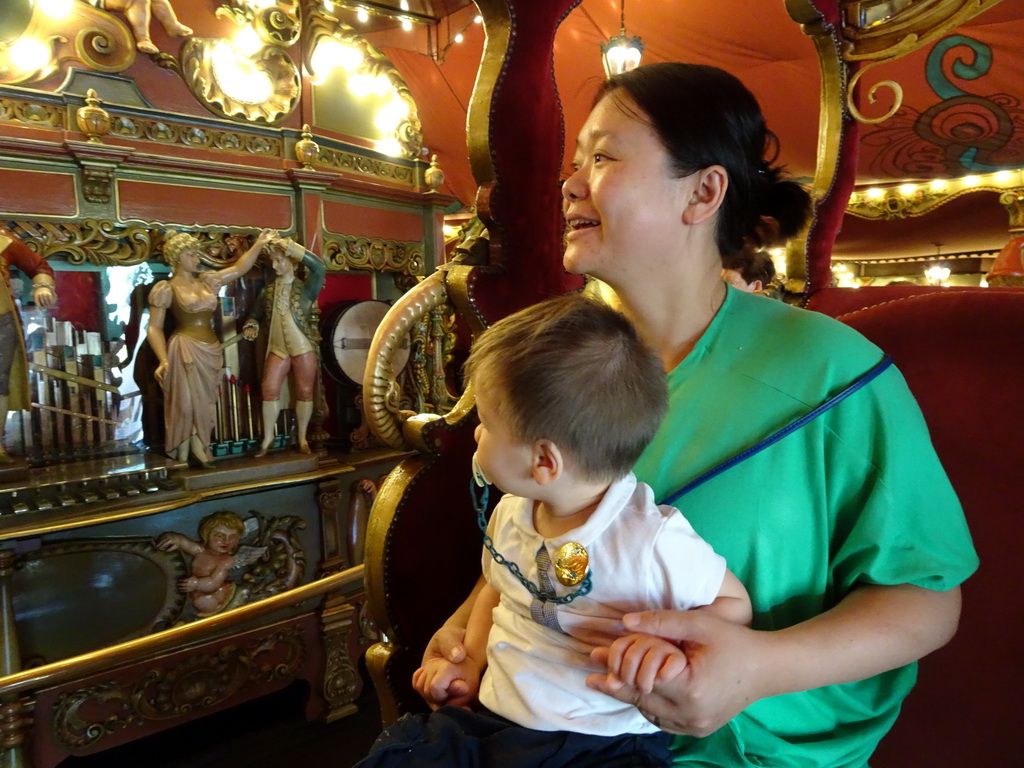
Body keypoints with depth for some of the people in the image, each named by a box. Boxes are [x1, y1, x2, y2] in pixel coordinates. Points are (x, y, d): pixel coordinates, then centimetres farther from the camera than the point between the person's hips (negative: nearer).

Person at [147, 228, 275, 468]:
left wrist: (259, 243, 4)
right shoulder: (166, 289, -5)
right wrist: (163, 359, -21)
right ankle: (183, 459, 7)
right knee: (187, 403, -3)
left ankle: (199, 449, 19)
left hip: (211, 350, 6)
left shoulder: (207, 281, 10)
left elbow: (239, 268, 12)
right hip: (185, 350, -6)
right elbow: (154, 328, -9)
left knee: (204, 403, 9)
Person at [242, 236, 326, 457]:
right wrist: (251, 326, -6)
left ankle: (302, 438, 15)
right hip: (277, 349, 4)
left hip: (304, 349, -3)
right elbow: (256, 314, 17)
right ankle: (267, 438, 10)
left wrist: (292, 247, -24)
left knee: (304, 392, 3)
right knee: (269, 389, -2)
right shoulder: (268, 292, 8)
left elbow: (319, 268, -22)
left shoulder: (305, 288, -4)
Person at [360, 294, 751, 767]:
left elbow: (734, 603, -7)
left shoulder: (654, 541, -21)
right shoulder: (509, 514, 0)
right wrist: (471, 662, 8)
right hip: (491, 721, 6)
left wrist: (674, 642, -25)